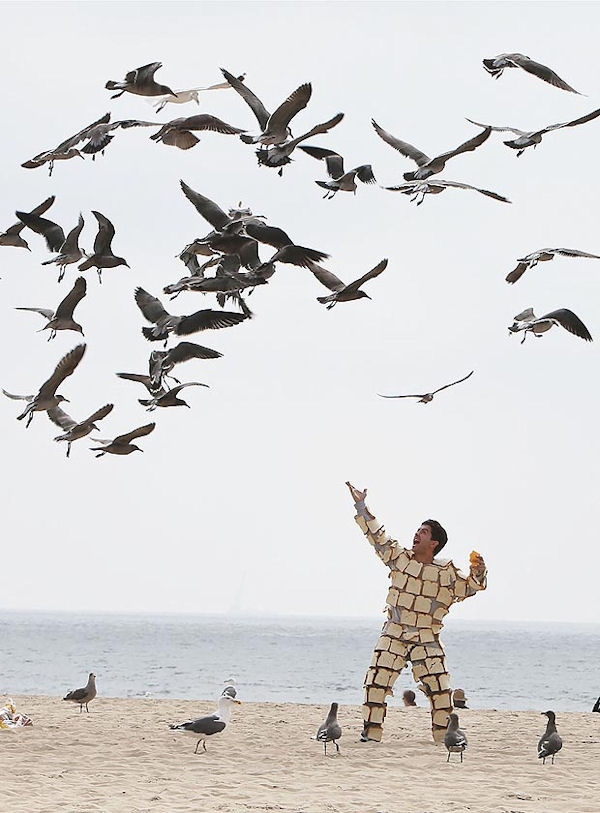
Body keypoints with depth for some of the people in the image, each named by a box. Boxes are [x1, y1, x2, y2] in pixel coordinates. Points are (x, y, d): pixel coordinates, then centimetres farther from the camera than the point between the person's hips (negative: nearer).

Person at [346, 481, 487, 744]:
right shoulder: (400, 557, 7)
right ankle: (371, 731, -4)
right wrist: (361, 507, 8)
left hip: (426, 640, -1)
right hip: (393, 635, 1)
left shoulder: (446, 572, 1)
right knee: (377, 682, -9)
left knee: (440, 688, -8)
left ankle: (445, 736, 3)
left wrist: (478, 572, -16)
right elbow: (377, 535, 10)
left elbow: (469, 587, 5)